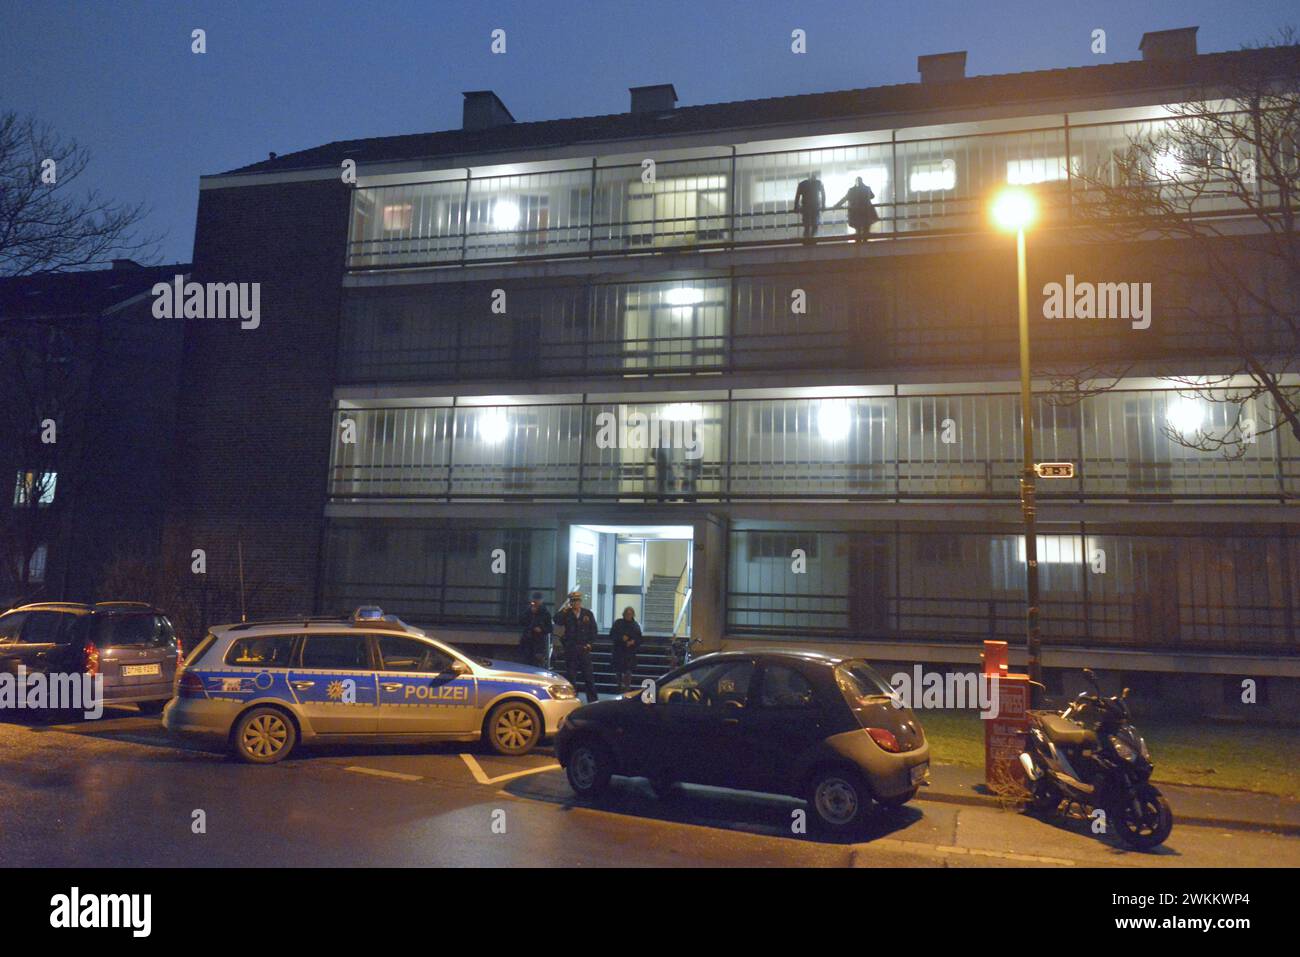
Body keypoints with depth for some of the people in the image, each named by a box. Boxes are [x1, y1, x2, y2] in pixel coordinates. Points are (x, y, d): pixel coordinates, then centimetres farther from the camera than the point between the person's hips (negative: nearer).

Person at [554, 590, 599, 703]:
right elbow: (557, 621, -15)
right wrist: (563, 610, -24)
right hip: (570, 649, 0)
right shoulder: (566, 614, 4)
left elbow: (593, 630, 8)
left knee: (588, 675, 2)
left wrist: (590, 643, -2)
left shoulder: (588, 614, 6)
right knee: (571, 675, 5)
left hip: (584, 648, 0)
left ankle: (592, 700, 7)